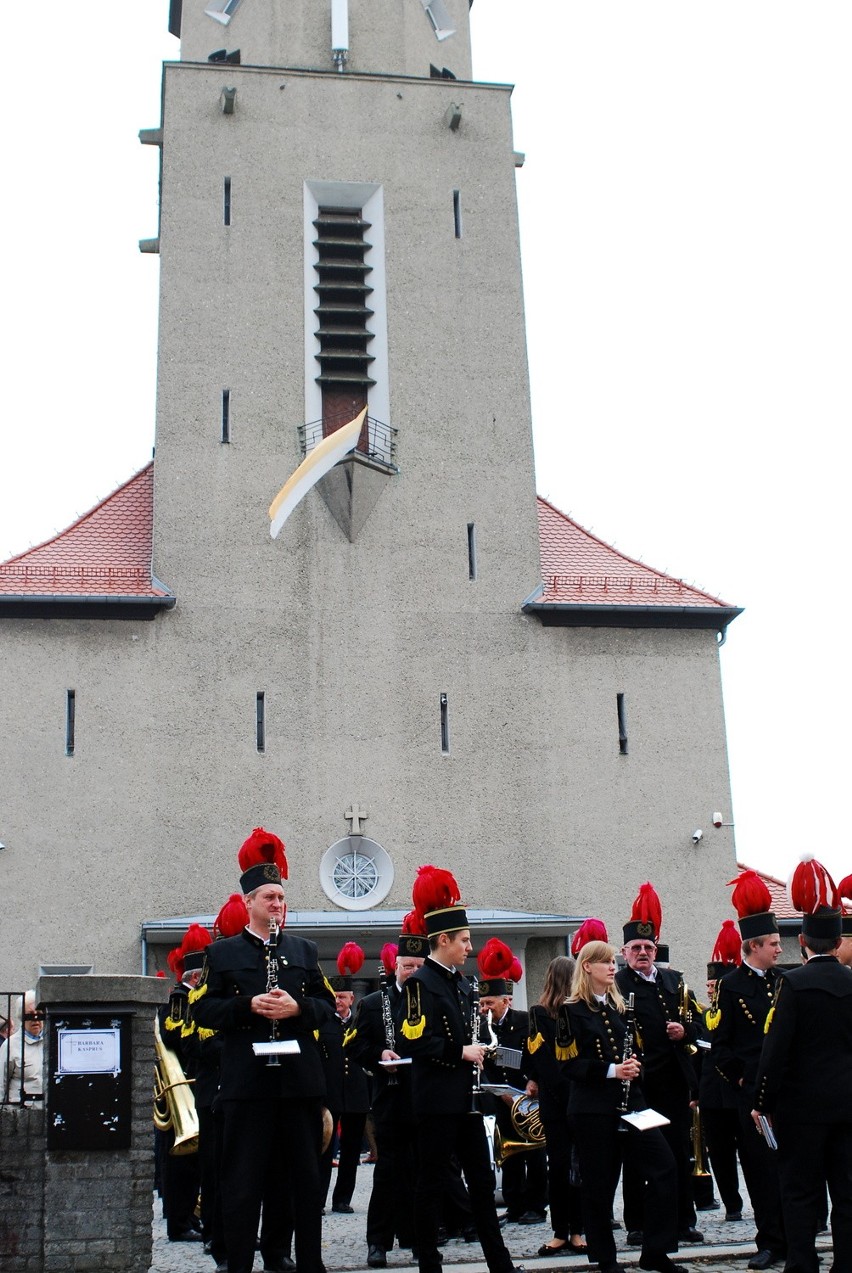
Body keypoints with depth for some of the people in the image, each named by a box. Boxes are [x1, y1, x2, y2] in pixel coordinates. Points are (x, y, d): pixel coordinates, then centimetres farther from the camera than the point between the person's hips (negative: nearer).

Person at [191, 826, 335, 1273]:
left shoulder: (304, 950, 13)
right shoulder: (221, 953, 5)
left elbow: (326, 1005, 9)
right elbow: (203, 1009, -2)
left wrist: (297, 1007, -11)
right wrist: (248, 1006, -17)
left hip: (300, 1079, 3)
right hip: (246, 1081, -3)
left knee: (306, 1178, 9)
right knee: (242, 1182, 1)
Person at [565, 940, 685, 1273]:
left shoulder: (619, 1006, 15)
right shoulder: (573, 1010, -4)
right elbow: (573, 1063, -10)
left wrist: (634, 1064, 0)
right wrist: (611, 1070, -21)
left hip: (630, 1101, 6)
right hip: (593, 1107, -6)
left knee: (664, 1165, -3)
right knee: (599, 1182, 0)